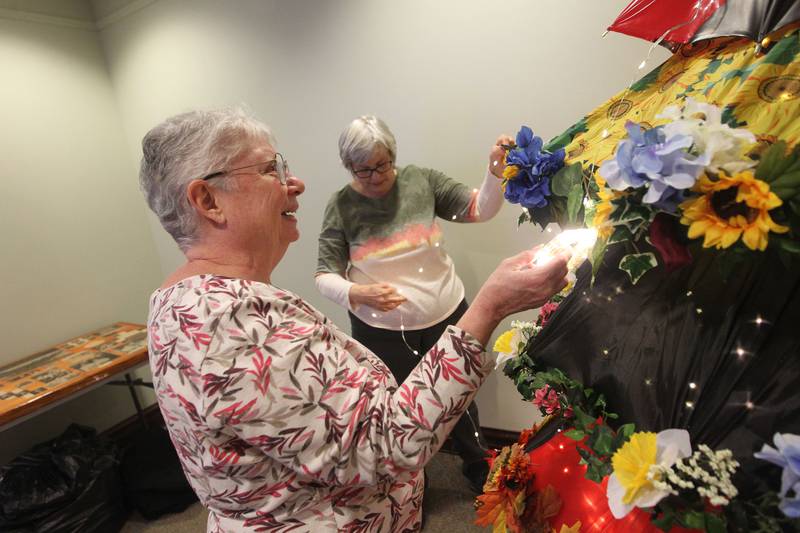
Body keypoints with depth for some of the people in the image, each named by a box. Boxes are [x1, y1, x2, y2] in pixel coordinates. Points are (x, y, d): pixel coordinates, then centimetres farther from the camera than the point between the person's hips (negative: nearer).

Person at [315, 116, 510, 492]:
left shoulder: (421, 180, -5)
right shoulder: (341, 206, -8)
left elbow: (478, 210, -3)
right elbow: (325, 274, -9)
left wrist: (495, 171, -20)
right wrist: (357, 294, -29)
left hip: (446, 316, 1)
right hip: (380, 331, -1)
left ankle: (478, 466, 52)